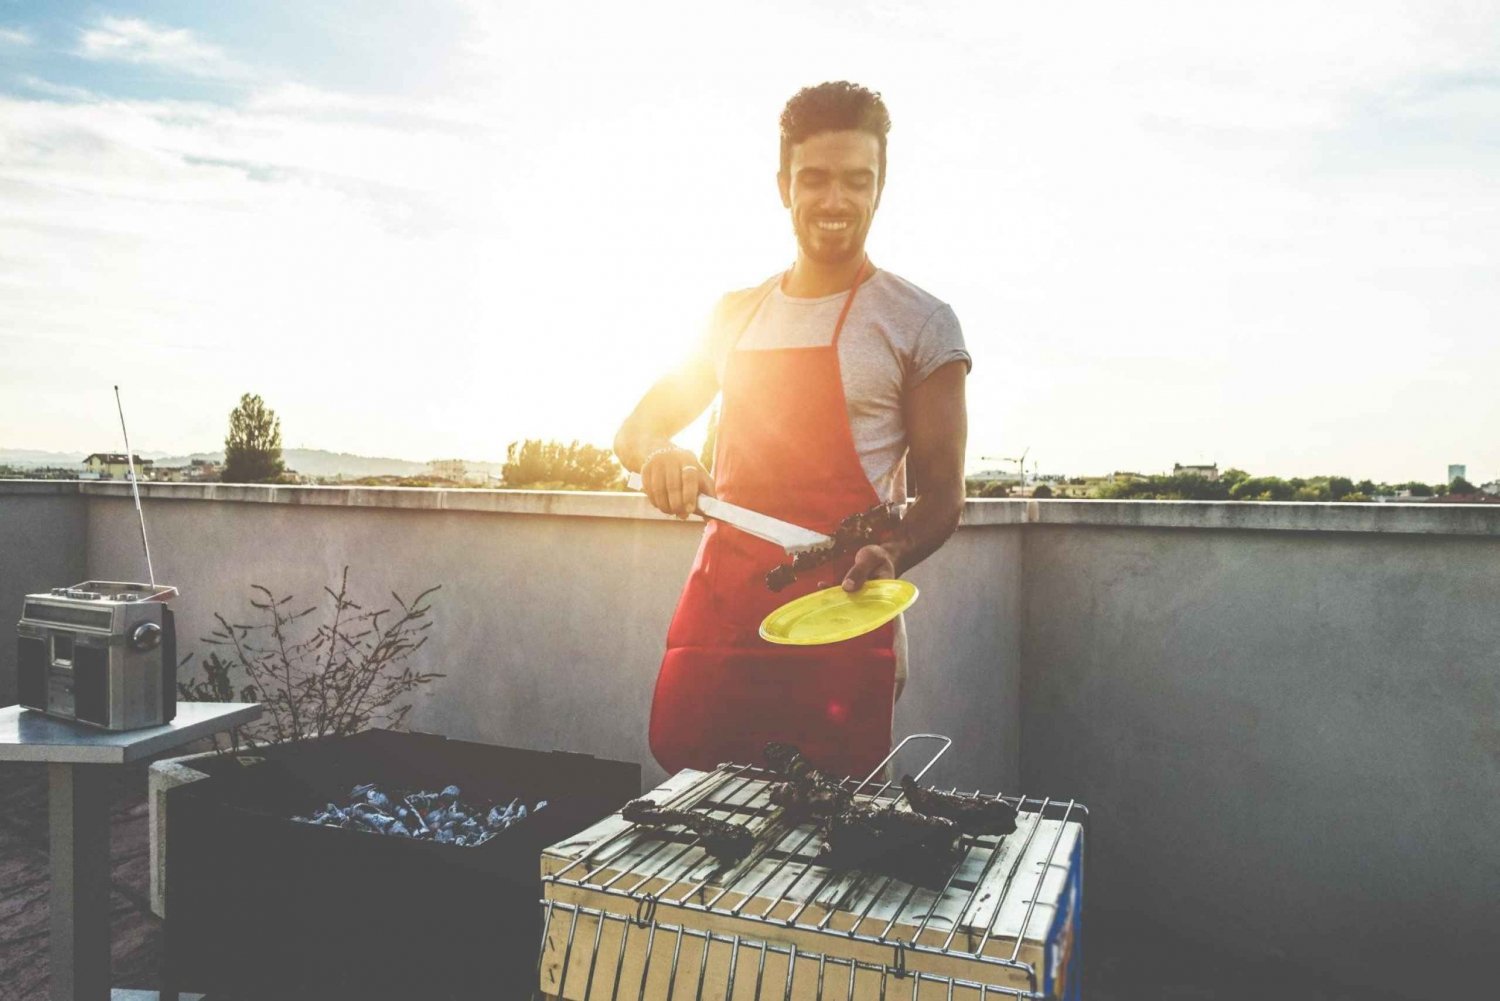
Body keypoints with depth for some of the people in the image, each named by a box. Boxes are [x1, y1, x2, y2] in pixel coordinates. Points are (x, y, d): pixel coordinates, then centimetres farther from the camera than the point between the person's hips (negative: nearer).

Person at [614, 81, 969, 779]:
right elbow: (636, 430, 18)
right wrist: (657, 454, -6)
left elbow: (940, 492, 1)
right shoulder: (735, 315, 14)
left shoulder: (919, 323, 1)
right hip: (717, 608, 4)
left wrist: (888, 558, -20)